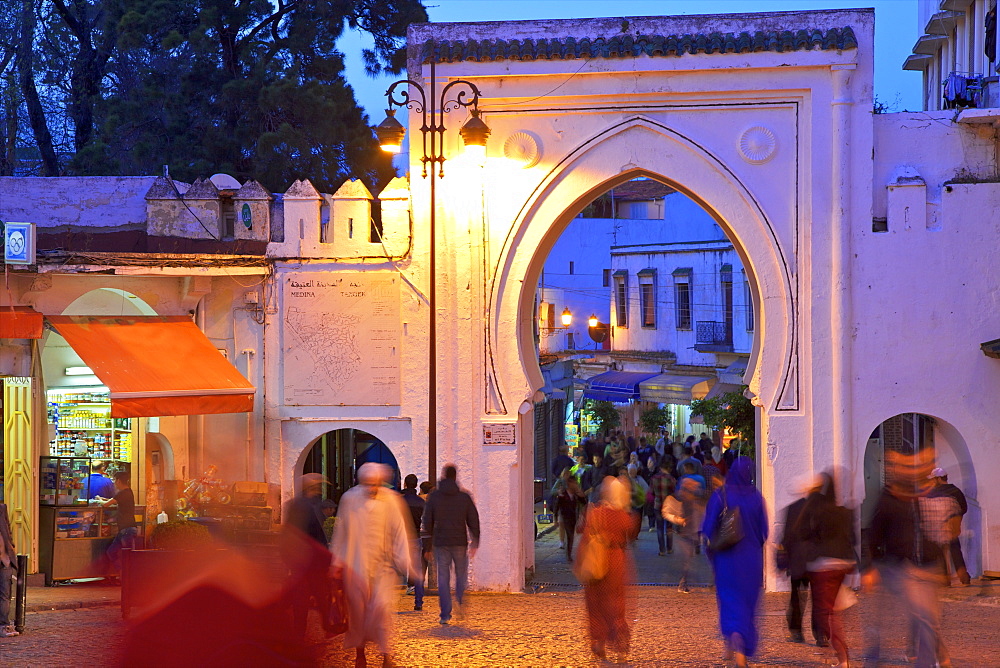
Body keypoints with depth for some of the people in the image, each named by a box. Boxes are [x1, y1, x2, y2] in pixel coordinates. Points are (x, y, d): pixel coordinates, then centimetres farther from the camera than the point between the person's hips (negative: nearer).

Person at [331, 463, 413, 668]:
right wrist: (337, 562, 9)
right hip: (356, 564, 1)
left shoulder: (391, 501, -5)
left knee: (381, 606, -12)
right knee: (357, 607, 4)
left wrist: (405, 563, -3)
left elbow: (399, 533, 0)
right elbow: (341, 533, 6)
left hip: (382, 565, -1)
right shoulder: (350, 499, -3)